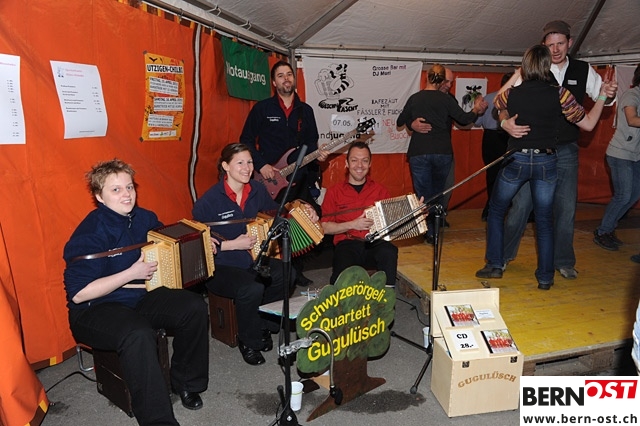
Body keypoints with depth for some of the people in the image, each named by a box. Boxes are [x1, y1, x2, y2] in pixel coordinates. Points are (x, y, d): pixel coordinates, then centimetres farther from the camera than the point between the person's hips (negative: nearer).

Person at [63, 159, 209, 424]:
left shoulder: (143, 218, 0)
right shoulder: (90, 234, -20)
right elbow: (78, 293, -24)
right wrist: (132, 273, -25)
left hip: (140, 296, 7)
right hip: (94, 310, -6)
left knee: (194, 306, -13)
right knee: (139, 335, -36)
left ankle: (186, 382, 7)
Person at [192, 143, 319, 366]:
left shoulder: (257, 190, 1)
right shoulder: (209, 200, -15)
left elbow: (276, 212, 18)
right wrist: (234, 244, -21)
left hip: (251, 259, 6)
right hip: (219, 267, -5)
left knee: (287, 275, -21)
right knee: (252, 288, -33)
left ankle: (263, 324, 5)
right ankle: (248, 341, -2)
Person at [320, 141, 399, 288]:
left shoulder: (379, 190, 17)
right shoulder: (334, 192, 11)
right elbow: (325, 227, 6)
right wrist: (353, 224, -7)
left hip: (376, 243, 2)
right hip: (347, 244, -2)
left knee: (389, 252, -34)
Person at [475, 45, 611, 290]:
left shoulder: (512, 94, -4)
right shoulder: (559, 94, -7)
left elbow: (496, 101, 22)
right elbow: (588, 124, 1)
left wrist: (516, 75, 24)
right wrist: (602, 97, 11)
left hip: (516, 160, 0)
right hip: (547, 162, 1)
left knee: (496, 211, 17)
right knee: (544, 220, 11)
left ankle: (494, 265, 16)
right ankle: (545, 277, 15)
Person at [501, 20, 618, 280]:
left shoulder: (583, 71, 4)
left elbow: (601, 98, 14)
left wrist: (610, 94, -11)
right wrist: (505, 122, -35)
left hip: (566, 151, 3)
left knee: (566, 207, 8)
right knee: (521, 203, 0)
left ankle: (563, 261, 24)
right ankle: (504, 254, 19)